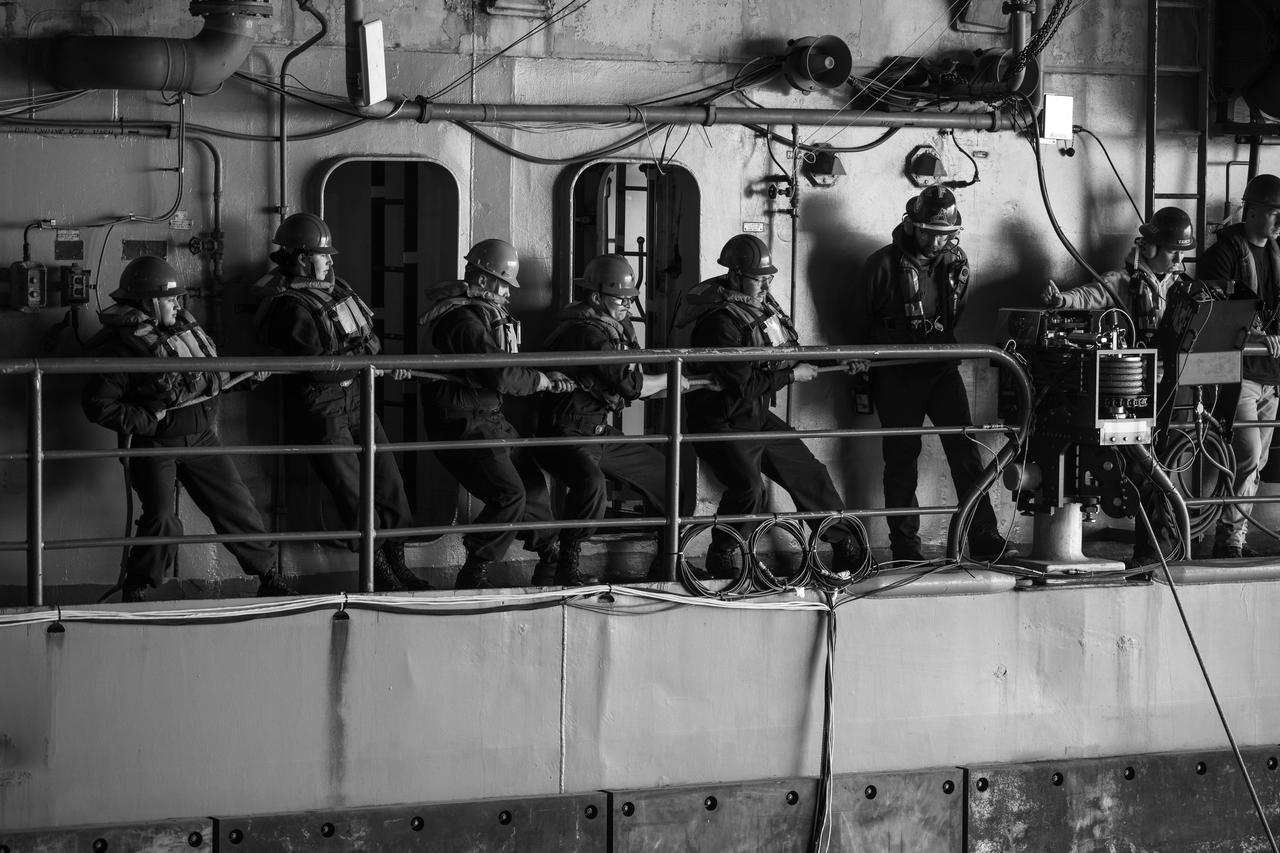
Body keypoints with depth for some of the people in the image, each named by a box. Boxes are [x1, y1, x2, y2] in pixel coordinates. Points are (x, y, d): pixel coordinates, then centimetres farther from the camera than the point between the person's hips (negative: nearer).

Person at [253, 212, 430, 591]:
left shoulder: (335, 289, 8)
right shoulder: (291, 308, -18)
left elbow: (371, 338, 17)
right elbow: (314, 366, -23)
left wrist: (362, 346, -4)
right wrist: (360, 356, -15)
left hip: (355, 397, 8)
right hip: (320, 410, -8)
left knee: (388, 480, 7)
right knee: (354, 494, -2)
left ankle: (397, 565, 15)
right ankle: (381, 575, 7)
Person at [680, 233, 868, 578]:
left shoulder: (762, 304, 6)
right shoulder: (720, 321, -23)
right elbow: (743, 385, -27)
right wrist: (792, 375, -19)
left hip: (759, 417, 9)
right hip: (724, 424, -9)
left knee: (810, 475, 11)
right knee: (749, 489, -29)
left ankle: (849, 549, 26)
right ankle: (722, 558, -8)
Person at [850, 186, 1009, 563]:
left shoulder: (955, 263, 4)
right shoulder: (884, 264, -8)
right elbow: (860, 320, 2)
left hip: (941, 368, 3)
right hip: (896, 373, -3)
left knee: (966, 450, -6)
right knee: (901, 458, 1)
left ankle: (984, 539, -6)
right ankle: (905, 545, 8)